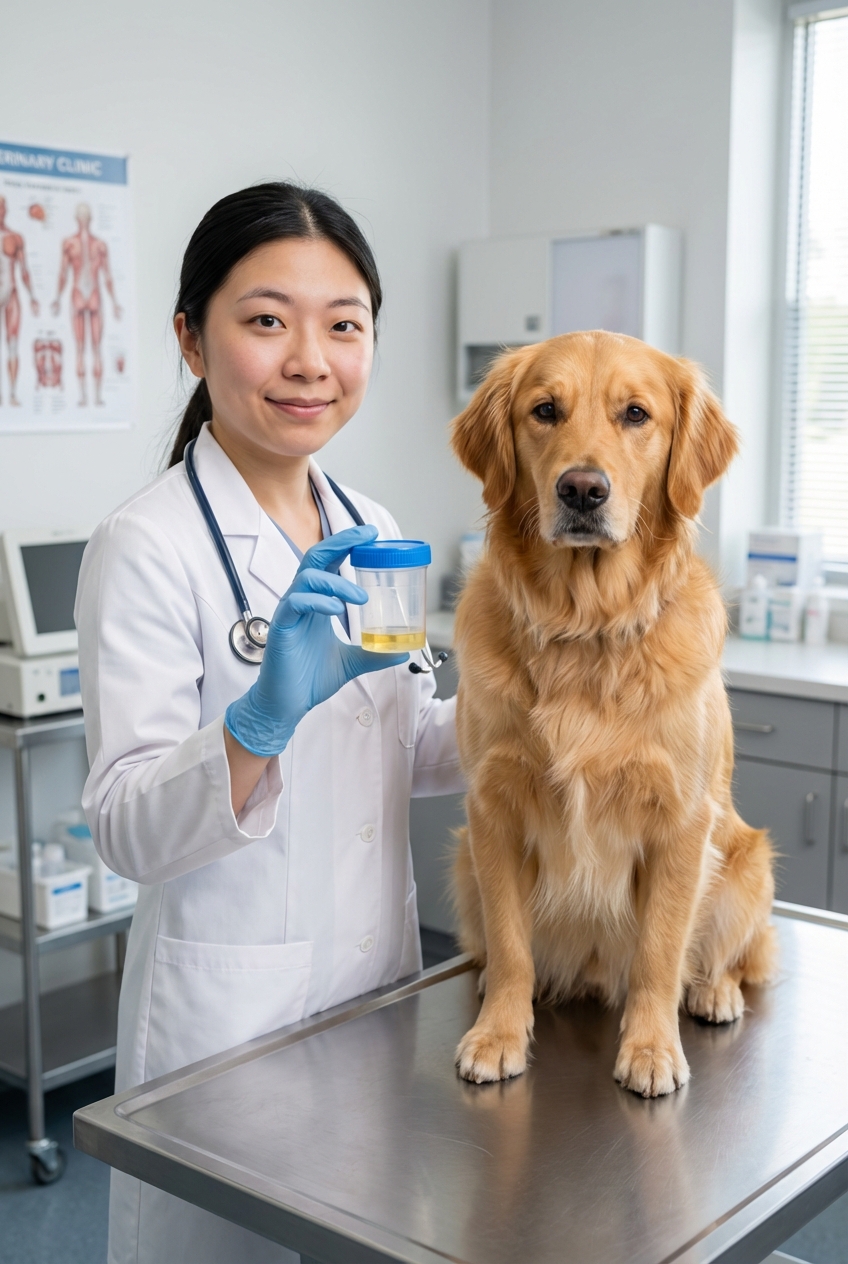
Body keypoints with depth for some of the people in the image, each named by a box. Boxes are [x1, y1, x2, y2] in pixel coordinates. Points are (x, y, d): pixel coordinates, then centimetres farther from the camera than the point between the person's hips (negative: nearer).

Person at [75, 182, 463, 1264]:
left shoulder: (369, 532, 4)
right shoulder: (148, 546, -17)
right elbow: (125, 830, -20)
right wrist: (263, 718, -37)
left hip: (380, 980, 7)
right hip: (233, 1009, -6)